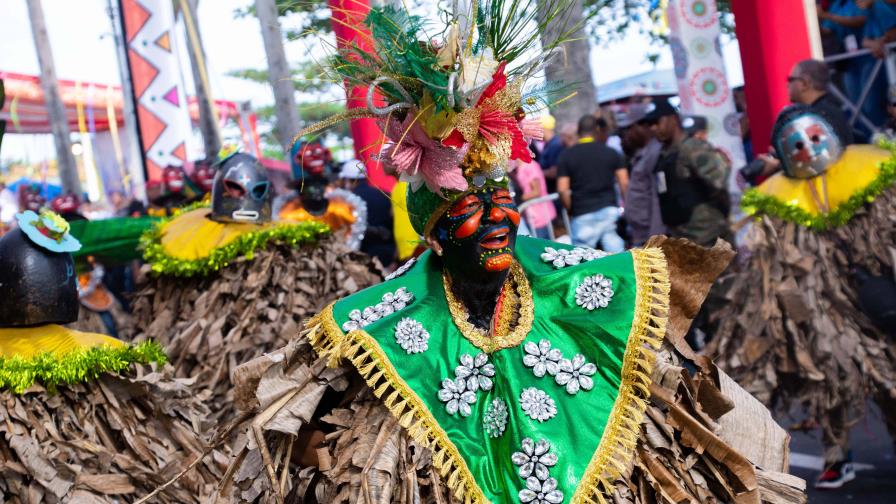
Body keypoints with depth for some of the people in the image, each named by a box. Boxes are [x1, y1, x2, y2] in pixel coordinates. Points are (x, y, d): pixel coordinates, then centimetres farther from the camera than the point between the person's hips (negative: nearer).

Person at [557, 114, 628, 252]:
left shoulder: (567, 155, 0)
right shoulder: (611, 153, 5)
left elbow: (562, 189, -6)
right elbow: (624, 183, 1)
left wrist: (571, 210, 7)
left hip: (583, 215, -2)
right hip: (609, 209, 2)